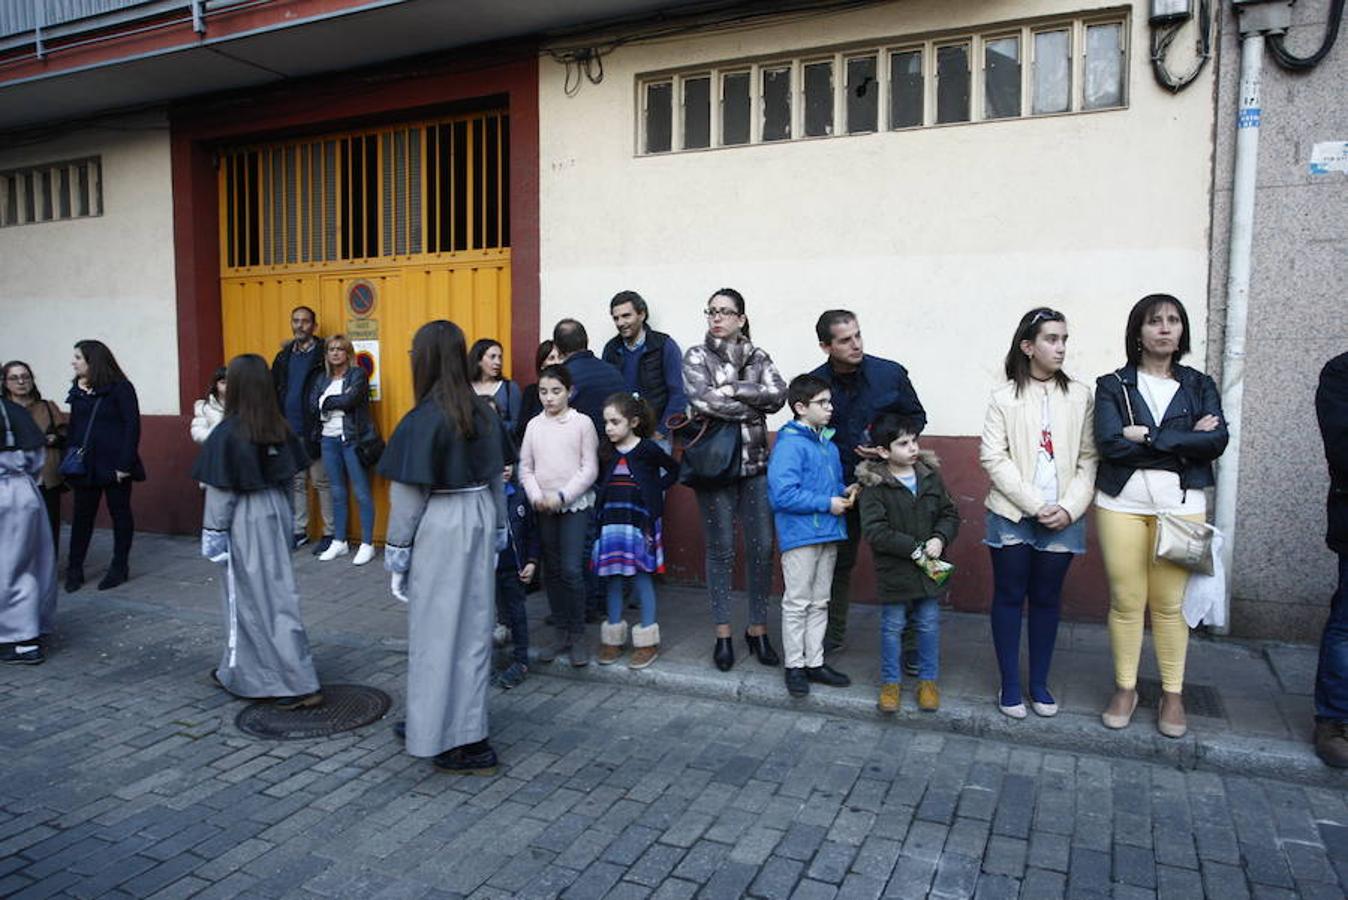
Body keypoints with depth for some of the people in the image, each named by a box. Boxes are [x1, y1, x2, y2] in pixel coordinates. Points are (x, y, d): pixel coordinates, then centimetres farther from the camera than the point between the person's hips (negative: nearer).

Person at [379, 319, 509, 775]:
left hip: (438, 530, -7)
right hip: (479, 520, 7)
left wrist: (396, 557, -5)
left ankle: (462, 743, 13)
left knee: (439, 629, 6)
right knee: (474, 623, 15)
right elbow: (497, 478, 7)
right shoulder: (484, 413, 1)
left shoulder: (422, 421, -17)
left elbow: (407, 496, -14)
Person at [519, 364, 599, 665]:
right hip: (543, 508, 4)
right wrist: (536, 496, -9)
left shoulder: (582, 422, -3)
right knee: (552, 570, 10)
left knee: (571, 569, -10)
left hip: (576, 504, -4)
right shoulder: (534, 425, 7)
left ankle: (577, 635, 5)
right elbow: (526, 468, 7)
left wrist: (561, 495, -14)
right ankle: (561, 633, 22)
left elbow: (590, 469, -7)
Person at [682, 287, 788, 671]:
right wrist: (754, 405, -10)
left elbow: (778, 395, -8)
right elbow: (701, 400, -17)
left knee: (762, 549, 3)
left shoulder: (758, 357, 9)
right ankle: (723, 635, 16)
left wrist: (731, 389, -14)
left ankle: (758, 630, 18)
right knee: (720, 550, 4)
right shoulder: (696, 356, 1)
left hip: (755, 464, 3)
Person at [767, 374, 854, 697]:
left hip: (828, 535, 8)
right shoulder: (789, 444, -16)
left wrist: (845, 493, 1)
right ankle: (795, 666, 16)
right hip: (800, 535, -8)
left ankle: (815, 662, 27)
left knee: (819, 603, 16)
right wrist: (827, 504, -18)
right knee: (797, 603, 4)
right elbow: (783, 494, -23)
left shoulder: (828, 443, 11)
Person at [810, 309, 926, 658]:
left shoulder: (891, 374, -8)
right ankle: (834, 634, 30)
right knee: (839, 563, 14)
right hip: (840, 487, 2)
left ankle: (909, 642, 16)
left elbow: (916, 417, 4)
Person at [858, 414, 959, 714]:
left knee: (929, 625, 13)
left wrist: (940, 538, -14)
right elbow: (874, 531, -19)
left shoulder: (930, 476, 2)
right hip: (894, 571, -4)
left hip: (930, 568, 4)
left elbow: (950, 514, 6)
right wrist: (915, 549, -21)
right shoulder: (874, 485, -13)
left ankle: (928, 679, 30)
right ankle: (891, 681, 27)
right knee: (892, 627, 9)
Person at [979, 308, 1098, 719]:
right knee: (1009, 597, 6)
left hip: (1062, 519, 2)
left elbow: (1088, 460, 1)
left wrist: (1070, 508, -11)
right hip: (1012, 515, -1)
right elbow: (993, 458, -7)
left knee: (1047, 599, 11)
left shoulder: (1080, 396, 2)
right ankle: (1010, 685, 18)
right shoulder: (1004, 397, -3)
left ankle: (1039, 684, 24)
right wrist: (1035, 505, -14)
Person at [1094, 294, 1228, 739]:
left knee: (1171, 602, 3)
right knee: (1126, 599, 3)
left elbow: (1216, 440, -6)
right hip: (1121, 503, -1)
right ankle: (1125, 689, 19)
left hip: (1181, 504, 1)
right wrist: (1184, 440, -9)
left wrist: (1148, 437, -12)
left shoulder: (1199, 385, 11)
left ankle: (1173, 694, 19)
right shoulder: (1112, 385, 5)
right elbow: (1109, 442, -11)